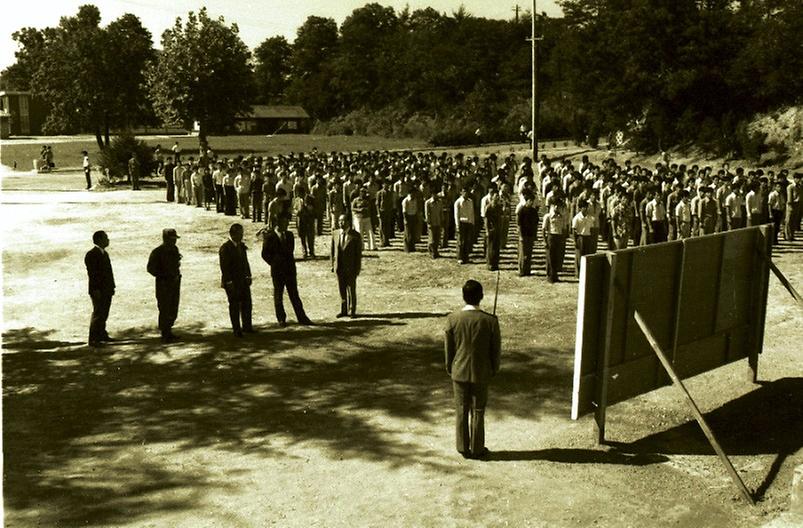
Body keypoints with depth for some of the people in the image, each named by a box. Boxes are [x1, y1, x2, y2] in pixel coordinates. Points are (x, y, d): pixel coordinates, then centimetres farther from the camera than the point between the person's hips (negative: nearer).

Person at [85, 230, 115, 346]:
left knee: (104, 314, 15)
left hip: (106, 290, 9)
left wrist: (111, 286, 14)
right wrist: (96, 290, -21)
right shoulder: (92, 254, -13)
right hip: (98, 291, -9)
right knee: (98, 314, -6)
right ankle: (93, 339, -1)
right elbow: (92, 273, -18)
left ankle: (102, 334, 26)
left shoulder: (104, 253, 15)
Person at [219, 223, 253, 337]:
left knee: (247, 303, 9)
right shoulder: (225, 248, -13)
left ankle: (247, 326, 23)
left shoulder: (242, 246, 10)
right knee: (234, 306, 2)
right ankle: (236, 330, 12)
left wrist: (248, 276, 11)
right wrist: (229, 282, -18)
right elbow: (224, 267, -16)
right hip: (232, 282, -7)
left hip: (243, 281, 7)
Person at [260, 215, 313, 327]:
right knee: (278, 296, 6)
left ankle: (302, 318, 7)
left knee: (294, 295, 5)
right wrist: (274, 263, -2)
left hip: (290, 269, 3)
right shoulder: (270, 236, -5)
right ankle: (281, 320, 16)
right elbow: (265, 254, -2)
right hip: (277, 271, -3)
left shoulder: (289, 235, 10)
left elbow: (290, 250, 13)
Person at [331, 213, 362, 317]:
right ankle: (343, 310, 21)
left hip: (350, 268, -4)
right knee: (342, 290, 11)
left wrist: (357, 269, -9)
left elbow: (359, 254, -6)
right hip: (339, 268, 4)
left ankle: (352, 311, 18)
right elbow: (333, 250, 11)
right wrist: (333, 264, 7)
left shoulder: (355, 236, -7)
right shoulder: (336, 233, 5)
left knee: (351, 290, 6)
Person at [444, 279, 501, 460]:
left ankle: (463, 449, 23)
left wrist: (450, 368, 12)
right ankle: (477, 450, 23)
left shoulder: (452, 319, -13)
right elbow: (496, 349, -7)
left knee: (461, 411, 14)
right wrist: (493, 370, 9)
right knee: (478, 412, 13)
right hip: (481, 374, -1)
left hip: (459, 372, 1)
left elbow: (448, 347, -3)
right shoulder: (490, 321, -17)